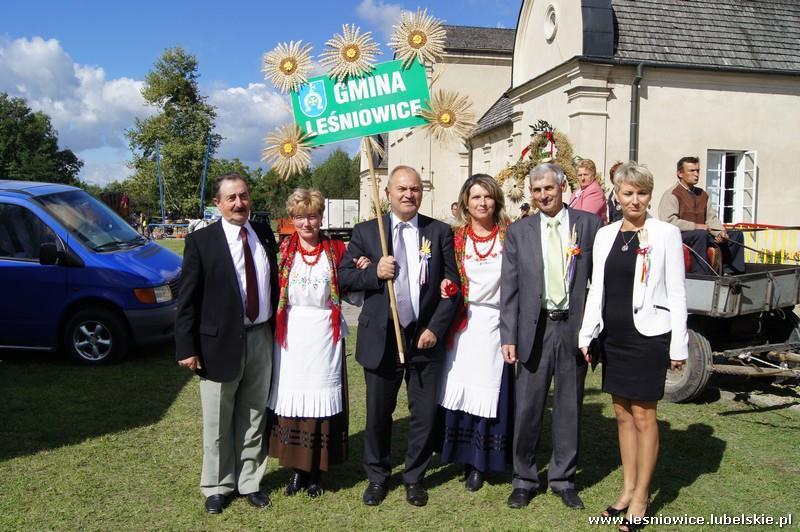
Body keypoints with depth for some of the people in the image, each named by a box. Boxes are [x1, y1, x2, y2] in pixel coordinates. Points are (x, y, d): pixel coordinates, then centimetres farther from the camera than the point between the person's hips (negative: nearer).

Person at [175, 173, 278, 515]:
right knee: (218, 422, 10)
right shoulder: (201, 241, -7)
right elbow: (187, 299, -7)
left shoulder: (265, 235, 6)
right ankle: (218, 486, 28)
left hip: (260, 339, 4)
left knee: (254, 417, 15)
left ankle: (250, 482, 31)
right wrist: (187, 348, -10)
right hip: (220, 342, -4)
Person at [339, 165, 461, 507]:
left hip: (426, 336, 0)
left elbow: (452, 284, 1)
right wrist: (374, 272, -16)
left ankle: (414, 477, 29)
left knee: (425, 413, 8)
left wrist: (436, 327, -8)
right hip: (381, 337, 0)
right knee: (378, 413, 11)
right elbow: (344, 277, 2)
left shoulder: (440, 232, 3)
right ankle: (377, 476, 32)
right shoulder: (366, 231, 3)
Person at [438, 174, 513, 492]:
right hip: (464, 325, 1)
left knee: (491, 392, 2)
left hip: (498, 323, -1)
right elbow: (448, 279, 12)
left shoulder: (509, 236, 3)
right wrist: (446, 287, -10)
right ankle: (467, 457, 18)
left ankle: (481, 462, 16)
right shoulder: (456, 239, 6)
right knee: (460, 391, 1)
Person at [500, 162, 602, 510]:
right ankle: (524, 479, 24)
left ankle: (563, 478, 28)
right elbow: (509, 288, 2)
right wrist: (508, 337, -4)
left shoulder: (589, 224, 2)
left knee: (569, 408, 11)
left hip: (574, 328, 0)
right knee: (526, 409, 7)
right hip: (534, 328, 0)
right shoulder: (518, 232, 4)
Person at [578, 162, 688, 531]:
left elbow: (676, 293, -5)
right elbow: (596, 289, 10)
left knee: (643, 416, 3)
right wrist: (587, 334, 4)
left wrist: (678, 346, -7)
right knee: (622, 414, 13)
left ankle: (641, 497, 17)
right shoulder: (604, 235, 7)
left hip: (647, 336, -5)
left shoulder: (666, 234, -5)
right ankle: (627, 489, 26)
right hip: (613, 336, 5)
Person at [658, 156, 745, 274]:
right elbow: (668, 221, -21)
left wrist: (721, 232, -6)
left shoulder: (702, 194, 18)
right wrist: (695, 226, -22)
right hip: (679, 235, -8)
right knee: (701, 234, -38)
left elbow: (712, 218, 15)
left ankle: (730, 273, 5)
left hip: (701, 235, 8)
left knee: (736, 235, 5)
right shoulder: (672, 194, -8)